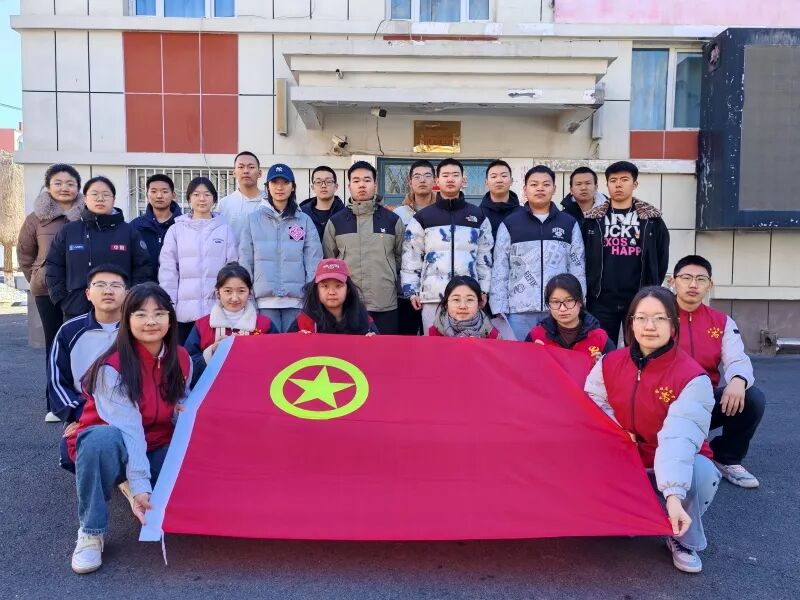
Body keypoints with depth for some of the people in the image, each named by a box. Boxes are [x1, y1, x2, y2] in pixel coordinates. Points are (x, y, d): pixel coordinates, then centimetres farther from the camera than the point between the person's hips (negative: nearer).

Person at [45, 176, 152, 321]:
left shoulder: (129, 232, 5)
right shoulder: (68, 232, 7)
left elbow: (143, 271, 2)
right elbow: (53, 270, 9)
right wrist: (63, 301, 0)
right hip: (77, 315, 1)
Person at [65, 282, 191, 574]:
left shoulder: (181, 360, -6)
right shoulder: (113, 366, -23)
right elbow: (127, 428, -33)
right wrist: (140, 485, -42)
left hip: (156, 449, 5)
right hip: (112, 445, -4)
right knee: (105, 438, -39)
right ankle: (91, 532, -19)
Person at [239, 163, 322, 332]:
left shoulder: (305, 221, 6)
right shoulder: (254, 220, 7)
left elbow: (313, 262, 4)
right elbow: (245, 261, 6)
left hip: (296, 299, 0)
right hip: (265, 300, 0)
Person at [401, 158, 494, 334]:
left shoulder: (478, 216, 10)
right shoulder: (422, 217, 6)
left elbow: (485, 256, 12)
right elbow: (411, 257, 5)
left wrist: (484, 290, 7)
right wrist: (412, 291, 0)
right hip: (433, 296, -1)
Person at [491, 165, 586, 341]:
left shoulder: (569, 224, 9)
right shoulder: (509, 224, 5)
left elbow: (577, 270, 9)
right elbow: (499, 270, 3)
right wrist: (499, 309, -3)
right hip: (519, 310, -1)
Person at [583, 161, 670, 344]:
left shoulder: (651, 219, 5)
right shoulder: (593, 219, 6)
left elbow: (662, 258, 7)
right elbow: (582, 258, 6)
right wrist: (589, 292, 2)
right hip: (601, 300, 0)